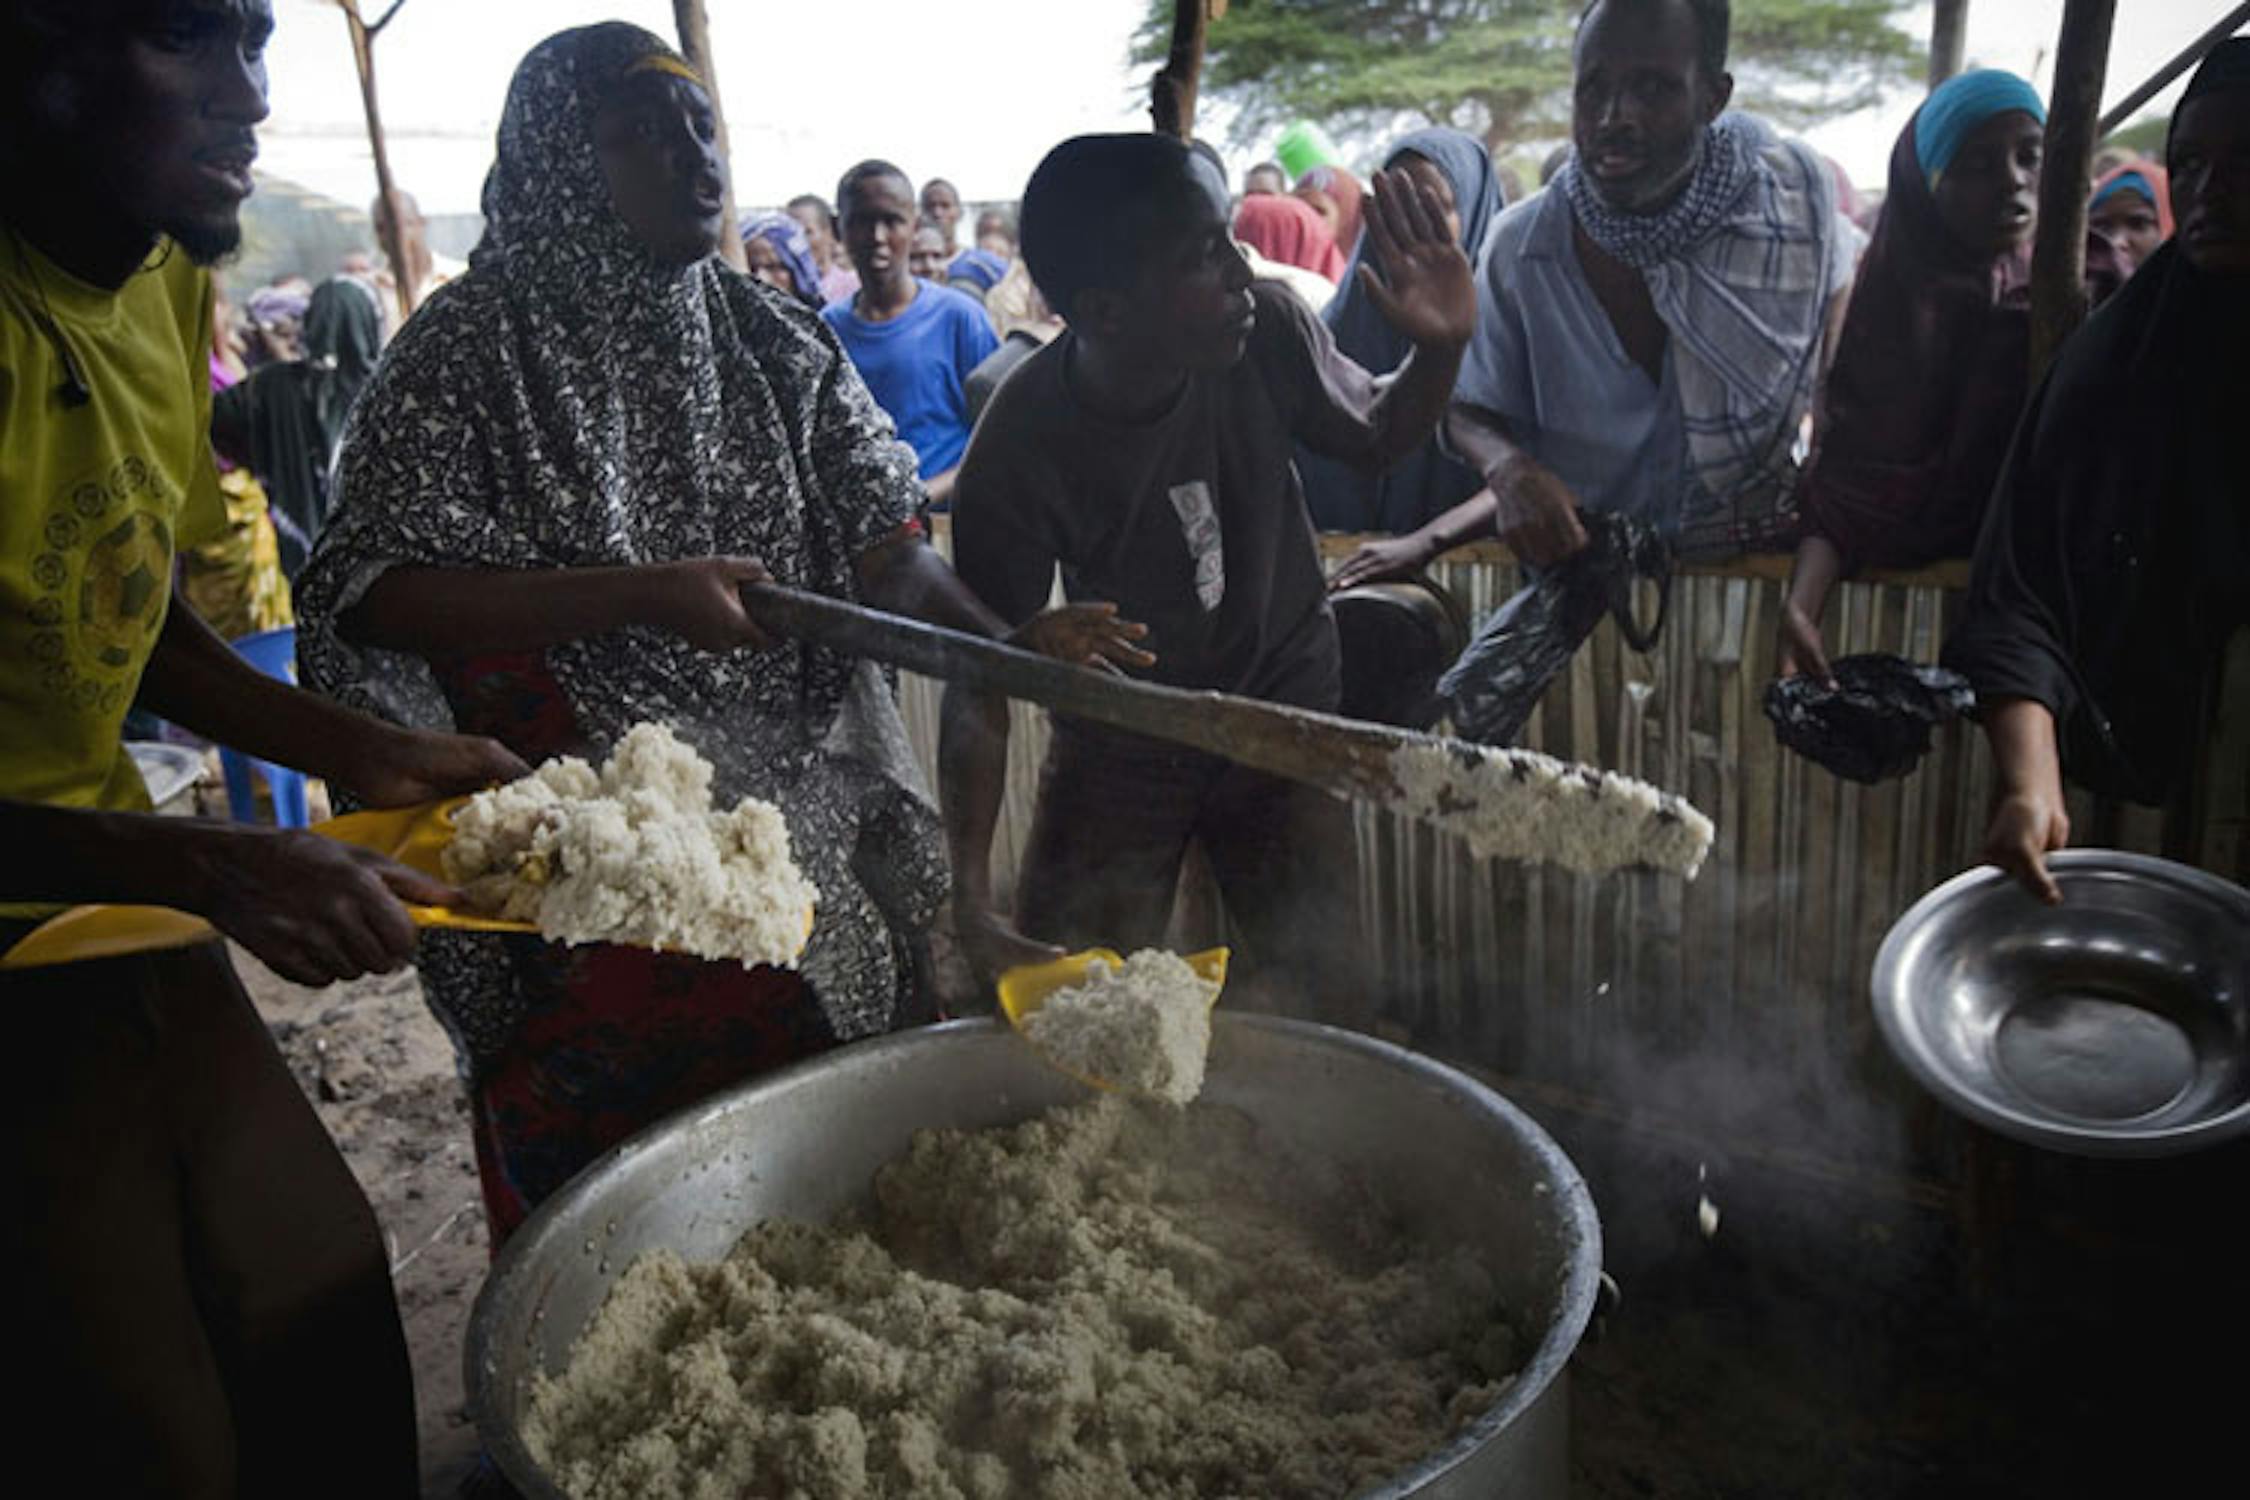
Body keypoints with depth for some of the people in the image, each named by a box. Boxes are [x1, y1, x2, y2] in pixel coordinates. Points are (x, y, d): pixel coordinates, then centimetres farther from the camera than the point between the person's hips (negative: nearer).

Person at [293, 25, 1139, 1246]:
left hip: (803, 836, 4)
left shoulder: (775, 342, 8)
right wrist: (638, 597, -21)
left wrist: (999, 641, -16)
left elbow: (883, 549, 3)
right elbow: (375, 595, -14)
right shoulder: (468, 353, -5)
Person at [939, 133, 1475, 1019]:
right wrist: (971, 905, -28)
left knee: (1320, 998, 0)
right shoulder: (1019, 455, -27)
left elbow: (1378, 434, 2)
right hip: (1118, 741, -1)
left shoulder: (1263, 331, -21)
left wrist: (1441, 347, -21)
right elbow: (980, 686, -20)